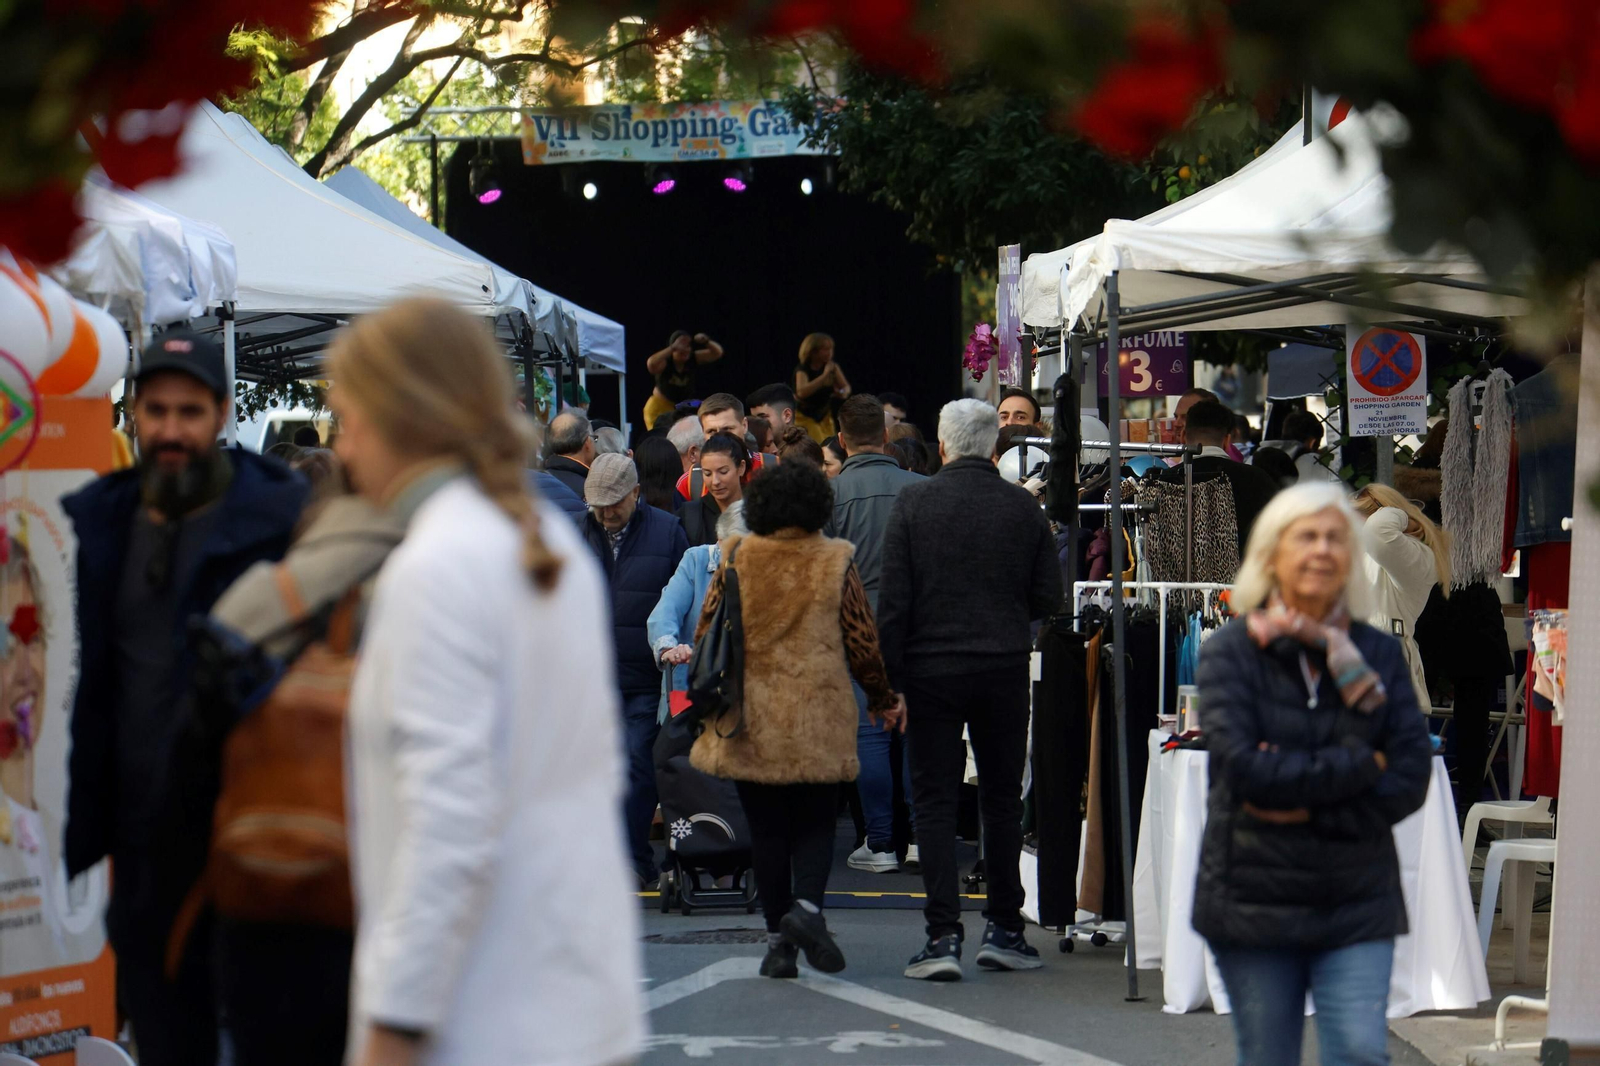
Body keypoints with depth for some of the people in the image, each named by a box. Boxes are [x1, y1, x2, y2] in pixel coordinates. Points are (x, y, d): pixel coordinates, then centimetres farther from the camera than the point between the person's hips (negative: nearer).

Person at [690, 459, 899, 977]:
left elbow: (706, 633, 2)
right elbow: (862, 641, 0)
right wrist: (883, 698, 15)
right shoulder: (835, 563, -4)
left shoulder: (736, 560, -2)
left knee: (766, 826, 9)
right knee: (816, 819, 10)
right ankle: (807, 904, -16)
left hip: (751, 719, 1)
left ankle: (778, 940, 6)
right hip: (819, 719, -1)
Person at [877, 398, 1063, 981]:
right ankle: (1004, 929, 16)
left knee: (935, 801, 2)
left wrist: (890, 682, -3)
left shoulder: (914, 502, -5)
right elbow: (1048, 599, 1)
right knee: (1002, 798, 13)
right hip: (1004, 670, 2)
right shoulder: (1023, 507, -1)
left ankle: (943, 936, -5)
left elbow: (891, 600, -7)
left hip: (931, 670, -2)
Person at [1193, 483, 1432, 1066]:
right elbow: (1244, 766, -15)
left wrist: (1308, 808, -14)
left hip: (1358, 903, 1)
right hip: (1255, 898, -1)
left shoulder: (1379, 653, 6)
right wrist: (1359, 766, -12)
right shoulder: (1231, 650, -2)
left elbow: (1412, 778, -3)